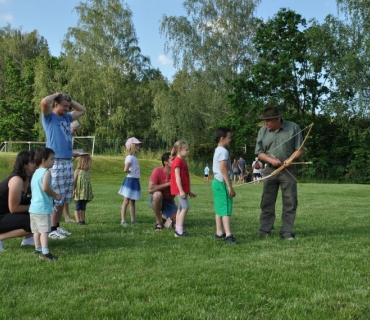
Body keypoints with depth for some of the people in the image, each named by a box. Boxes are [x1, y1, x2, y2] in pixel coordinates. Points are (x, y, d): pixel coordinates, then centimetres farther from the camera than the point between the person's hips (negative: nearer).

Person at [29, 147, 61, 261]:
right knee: (44, 230, -12)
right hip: (42, 207, -9)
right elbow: (45, 188, -24)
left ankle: (38, 249, 22)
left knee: (37, 230, 14)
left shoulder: (36, 173, 16)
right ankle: (45, 252, -17)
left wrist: (52, 195, 19)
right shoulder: (46, 172, -11)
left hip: (34, 207, 9)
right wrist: (56, 195, -10)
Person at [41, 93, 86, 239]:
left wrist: (69, 100, 18)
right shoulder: (49, 117, -1)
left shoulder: (67, 117, 18)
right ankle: (52, 229, 0)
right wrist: (56, 94, -3)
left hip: (68, 162, 7)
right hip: (56, 163, -7)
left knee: (64, 199, 9)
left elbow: (82, 110, 31)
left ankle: (57, 226, 17)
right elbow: (44, 102, -21)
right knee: (55, 198, -6)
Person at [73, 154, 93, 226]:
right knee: (77, 208, 2)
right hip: (78, 193, -6)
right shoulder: (77, 171, -7)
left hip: (85, 193, 6)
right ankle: (78, 221, 4)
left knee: (83, 208, 11)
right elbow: (74, 181, -10)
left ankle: (83, 220, 15)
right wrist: (73, 190, -17)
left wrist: (91, 193, 17)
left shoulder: (87, 173, 10)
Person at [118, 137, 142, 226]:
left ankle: (133, 220, 19)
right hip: (130, 180, -9)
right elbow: (125, 170, -24)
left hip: (135, 181, 9)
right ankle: (123, 220, -3)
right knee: (126, 201, -6)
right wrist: (131, 171, -8)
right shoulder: (130, 157, -15)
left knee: (132, 202, 13)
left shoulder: (133, 157, 14)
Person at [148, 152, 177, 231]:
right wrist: (168, 184, -28)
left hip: (169, 201, 3)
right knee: (158, 194, -39)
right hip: (156, 200, -3)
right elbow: (151, 189, -29)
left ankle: (164, 215, 21)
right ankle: (158, 221, -18)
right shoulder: (157, 171, -20)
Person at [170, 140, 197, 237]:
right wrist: (181, 190, -23)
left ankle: (178, 230, 14)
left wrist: (189, 192, 22)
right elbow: (177, 177, -19)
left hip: (183, 190, 10)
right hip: (179, 189, -10)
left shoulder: (183, 162, 17)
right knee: (185, 207, -14)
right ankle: (179, 230, -14)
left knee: (180, 209, 10)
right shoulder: (177, 161, -12)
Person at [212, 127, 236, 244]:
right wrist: (230, 186, -22)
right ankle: (228, 235, -14)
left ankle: (219, 232, 20)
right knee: (226, 209, -11)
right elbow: (223, 169, -22)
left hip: (217, 182, 10)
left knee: (220, 208, 14)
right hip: (222, 182, -10)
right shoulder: (223, 151, -15)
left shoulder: (217, 150, 16)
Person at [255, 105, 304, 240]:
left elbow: (299, 149, -1)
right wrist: (271, 160, -15)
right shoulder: (263, 131, 0)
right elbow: (260, 153, 3)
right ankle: (264, 231, 10)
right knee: (267, 202, 3)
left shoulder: (293, 128, -6)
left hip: (288, 170, -1)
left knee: (290, 202, 2)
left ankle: (287, 232, 10)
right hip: (270, 170, 2)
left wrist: (290, 159, -19)